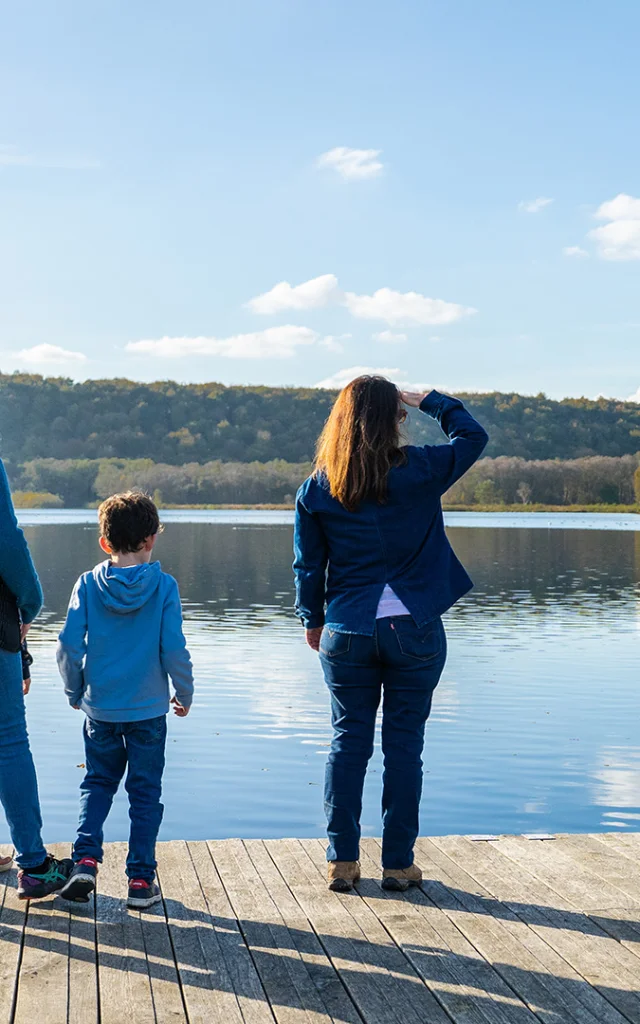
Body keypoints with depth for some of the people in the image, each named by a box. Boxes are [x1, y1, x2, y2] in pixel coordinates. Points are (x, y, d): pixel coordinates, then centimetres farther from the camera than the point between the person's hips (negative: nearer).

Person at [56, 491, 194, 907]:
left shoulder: (88, 585, -4)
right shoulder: (164, 586, -9)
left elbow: (69, 646, -5)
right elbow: (174, 649, -11)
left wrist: (75, 691, 11)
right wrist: (185, 693, 5)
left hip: (99, 707, 2)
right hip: (148, 708, -2)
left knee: (98, 782, 19)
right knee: (145, 791, 9)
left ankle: (86, 859, 5)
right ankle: (141, 878, 11)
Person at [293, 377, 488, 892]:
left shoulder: (317, 489, -1)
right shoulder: (420, 471, -8)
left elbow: (308, 565, 5)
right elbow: (473, 436, 8)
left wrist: (313, 620, 18)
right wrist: (429, 400, 13)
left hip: (347, 633, 2)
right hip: (415, 631, -2)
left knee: (349, 742, 11)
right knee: (405, 744, 6)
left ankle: (342, 860, 15)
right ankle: (399, 863, 14)